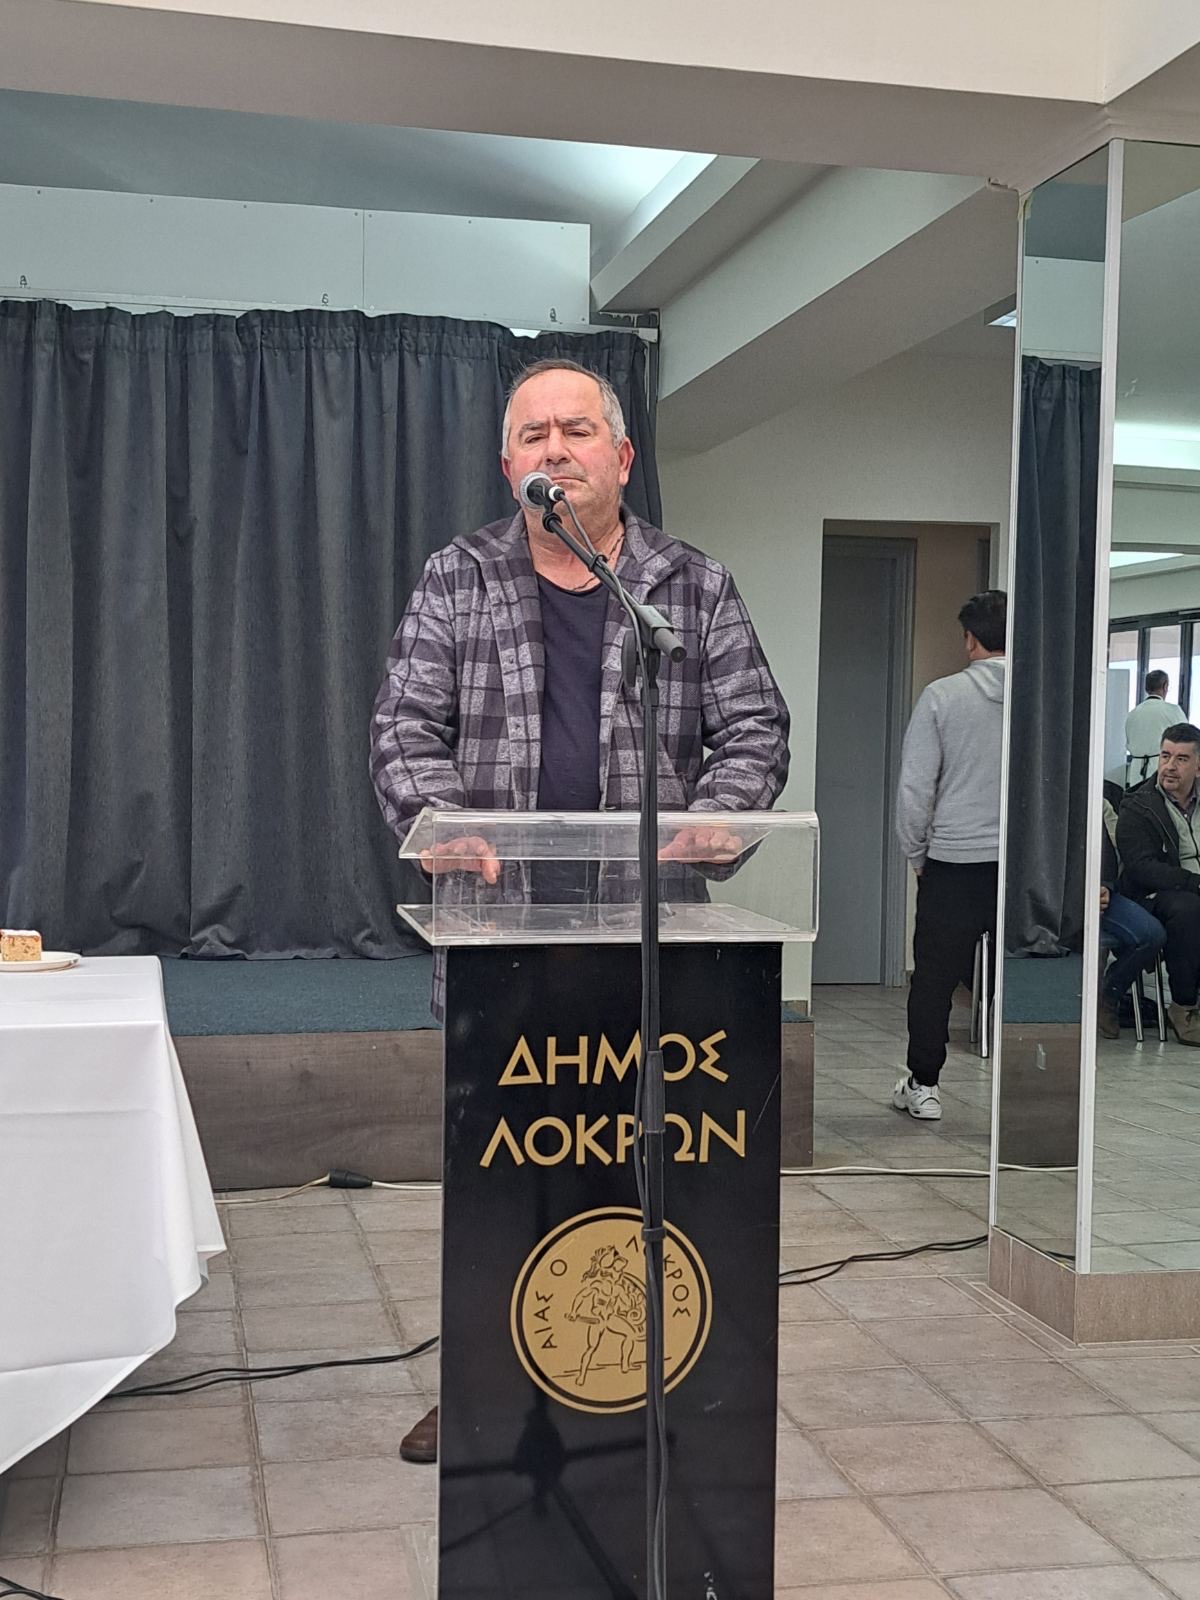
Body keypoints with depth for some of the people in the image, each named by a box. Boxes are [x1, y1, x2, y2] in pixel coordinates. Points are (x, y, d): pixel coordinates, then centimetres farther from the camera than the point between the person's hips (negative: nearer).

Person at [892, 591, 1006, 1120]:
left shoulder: (942, 696, -5)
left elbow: (915, 788, -5)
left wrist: (917, 854, 8)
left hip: (954, 863, -1)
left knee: (934, 978, 10)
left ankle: (923, 1085, 19)